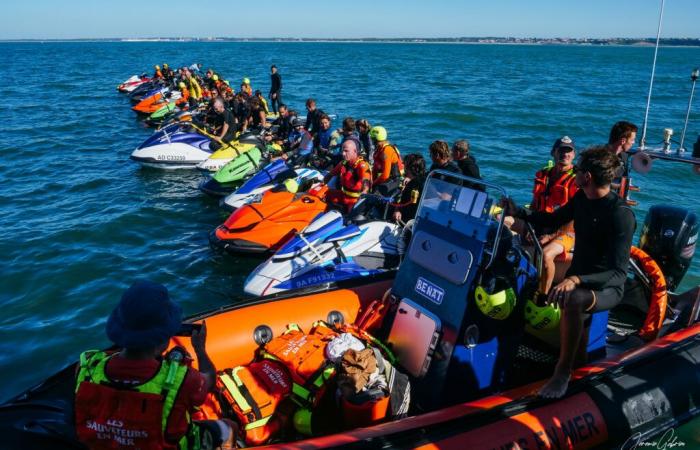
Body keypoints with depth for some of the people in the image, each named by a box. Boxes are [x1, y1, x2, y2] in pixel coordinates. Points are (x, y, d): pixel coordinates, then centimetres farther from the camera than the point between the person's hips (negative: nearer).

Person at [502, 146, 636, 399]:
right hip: (577, 278, 8)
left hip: (606, 288, -8)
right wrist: (517, 212, 11)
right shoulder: (582, 198, 2)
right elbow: (553, 220, 22)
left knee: (572, 300, -37)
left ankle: (563, 372, -23)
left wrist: (576, 280, -43)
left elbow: (619, 273, -27)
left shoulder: (621, 214, -21)